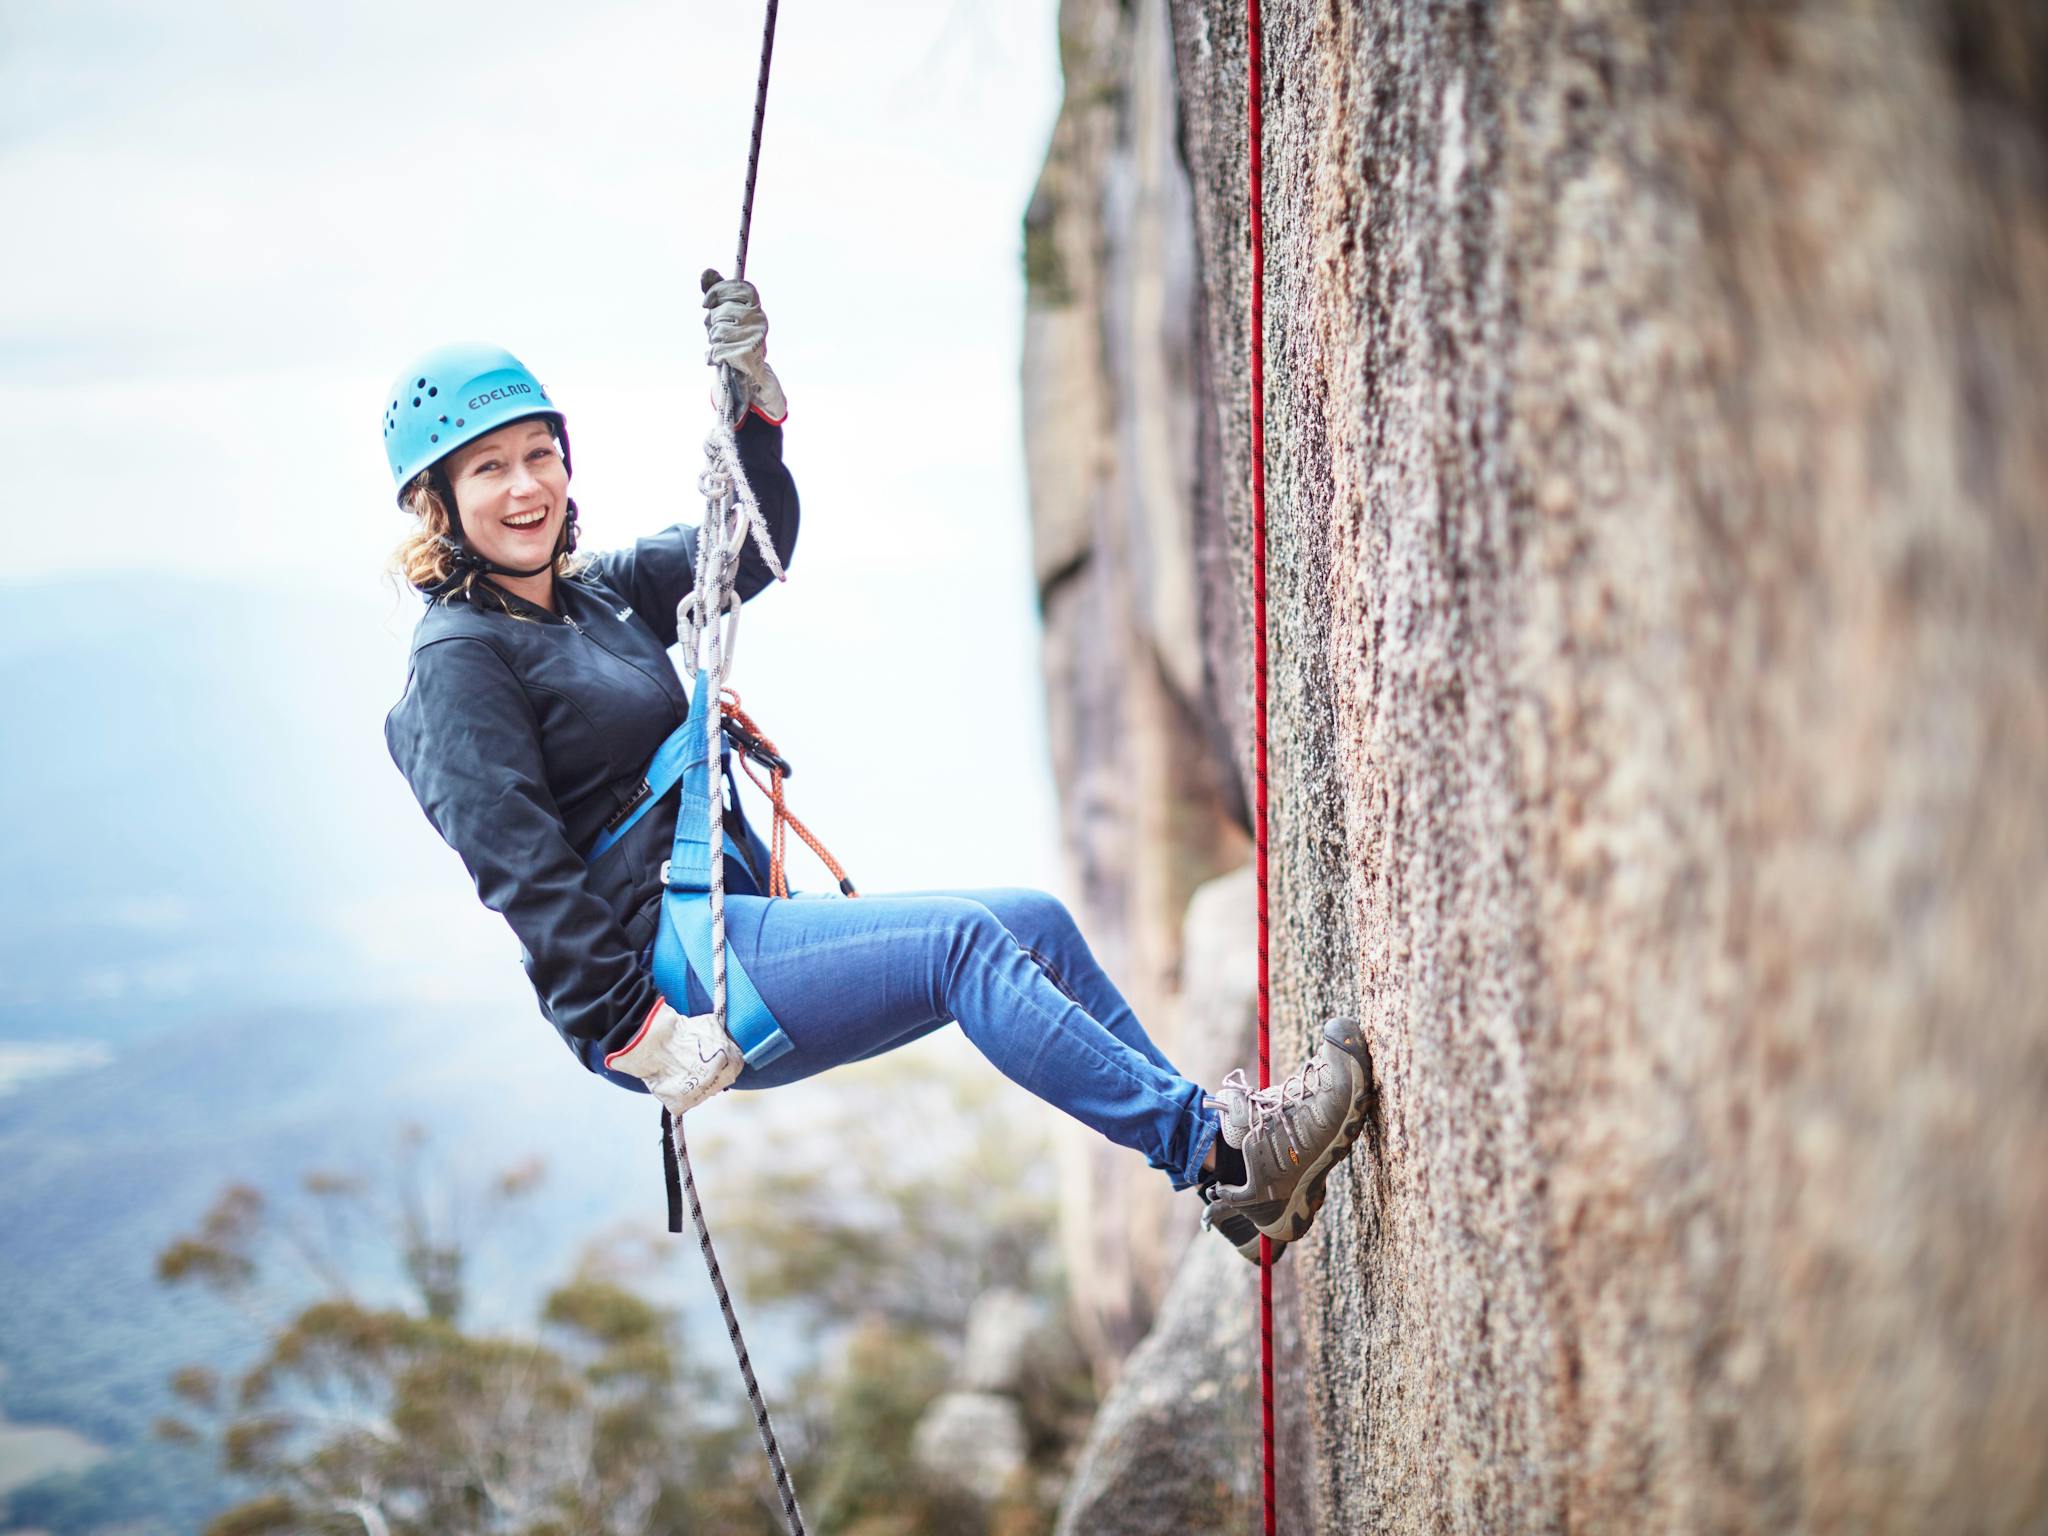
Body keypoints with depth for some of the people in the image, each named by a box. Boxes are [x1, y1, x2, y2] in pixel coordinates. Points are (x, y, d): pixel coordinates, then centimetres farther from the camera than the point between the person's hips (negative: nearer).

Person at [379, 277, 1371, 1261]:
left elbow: (753, 550, 19)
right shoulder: (459, 662, -9)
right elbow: (523, 873, -17)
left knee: (1037, 924, 0)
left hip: (729, 919, 9)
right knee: (960, 942, -22)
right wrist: (632, 1029, -22)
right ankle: (1211, 1148, -22)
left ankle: (1237, 1187, 0)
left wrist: (752, 402, 4)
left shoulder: (598, 594, 16)